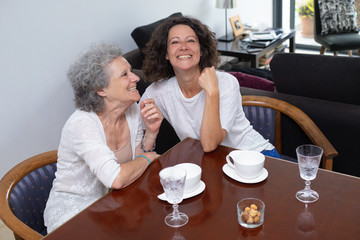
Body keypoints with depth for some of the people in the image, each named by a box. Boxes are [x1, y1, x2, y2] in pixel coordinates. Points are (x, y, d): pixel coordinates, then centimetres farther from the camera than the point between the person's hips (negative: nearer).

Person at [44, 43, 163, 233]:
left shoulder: (132, 110, -3)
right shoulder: (81, 124, -25)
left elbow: (136, 165, 5)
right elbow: (116, 179, -36)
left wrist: (151, 132, -11)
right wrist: (147, 158, -17)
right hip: (72, 211, -6)